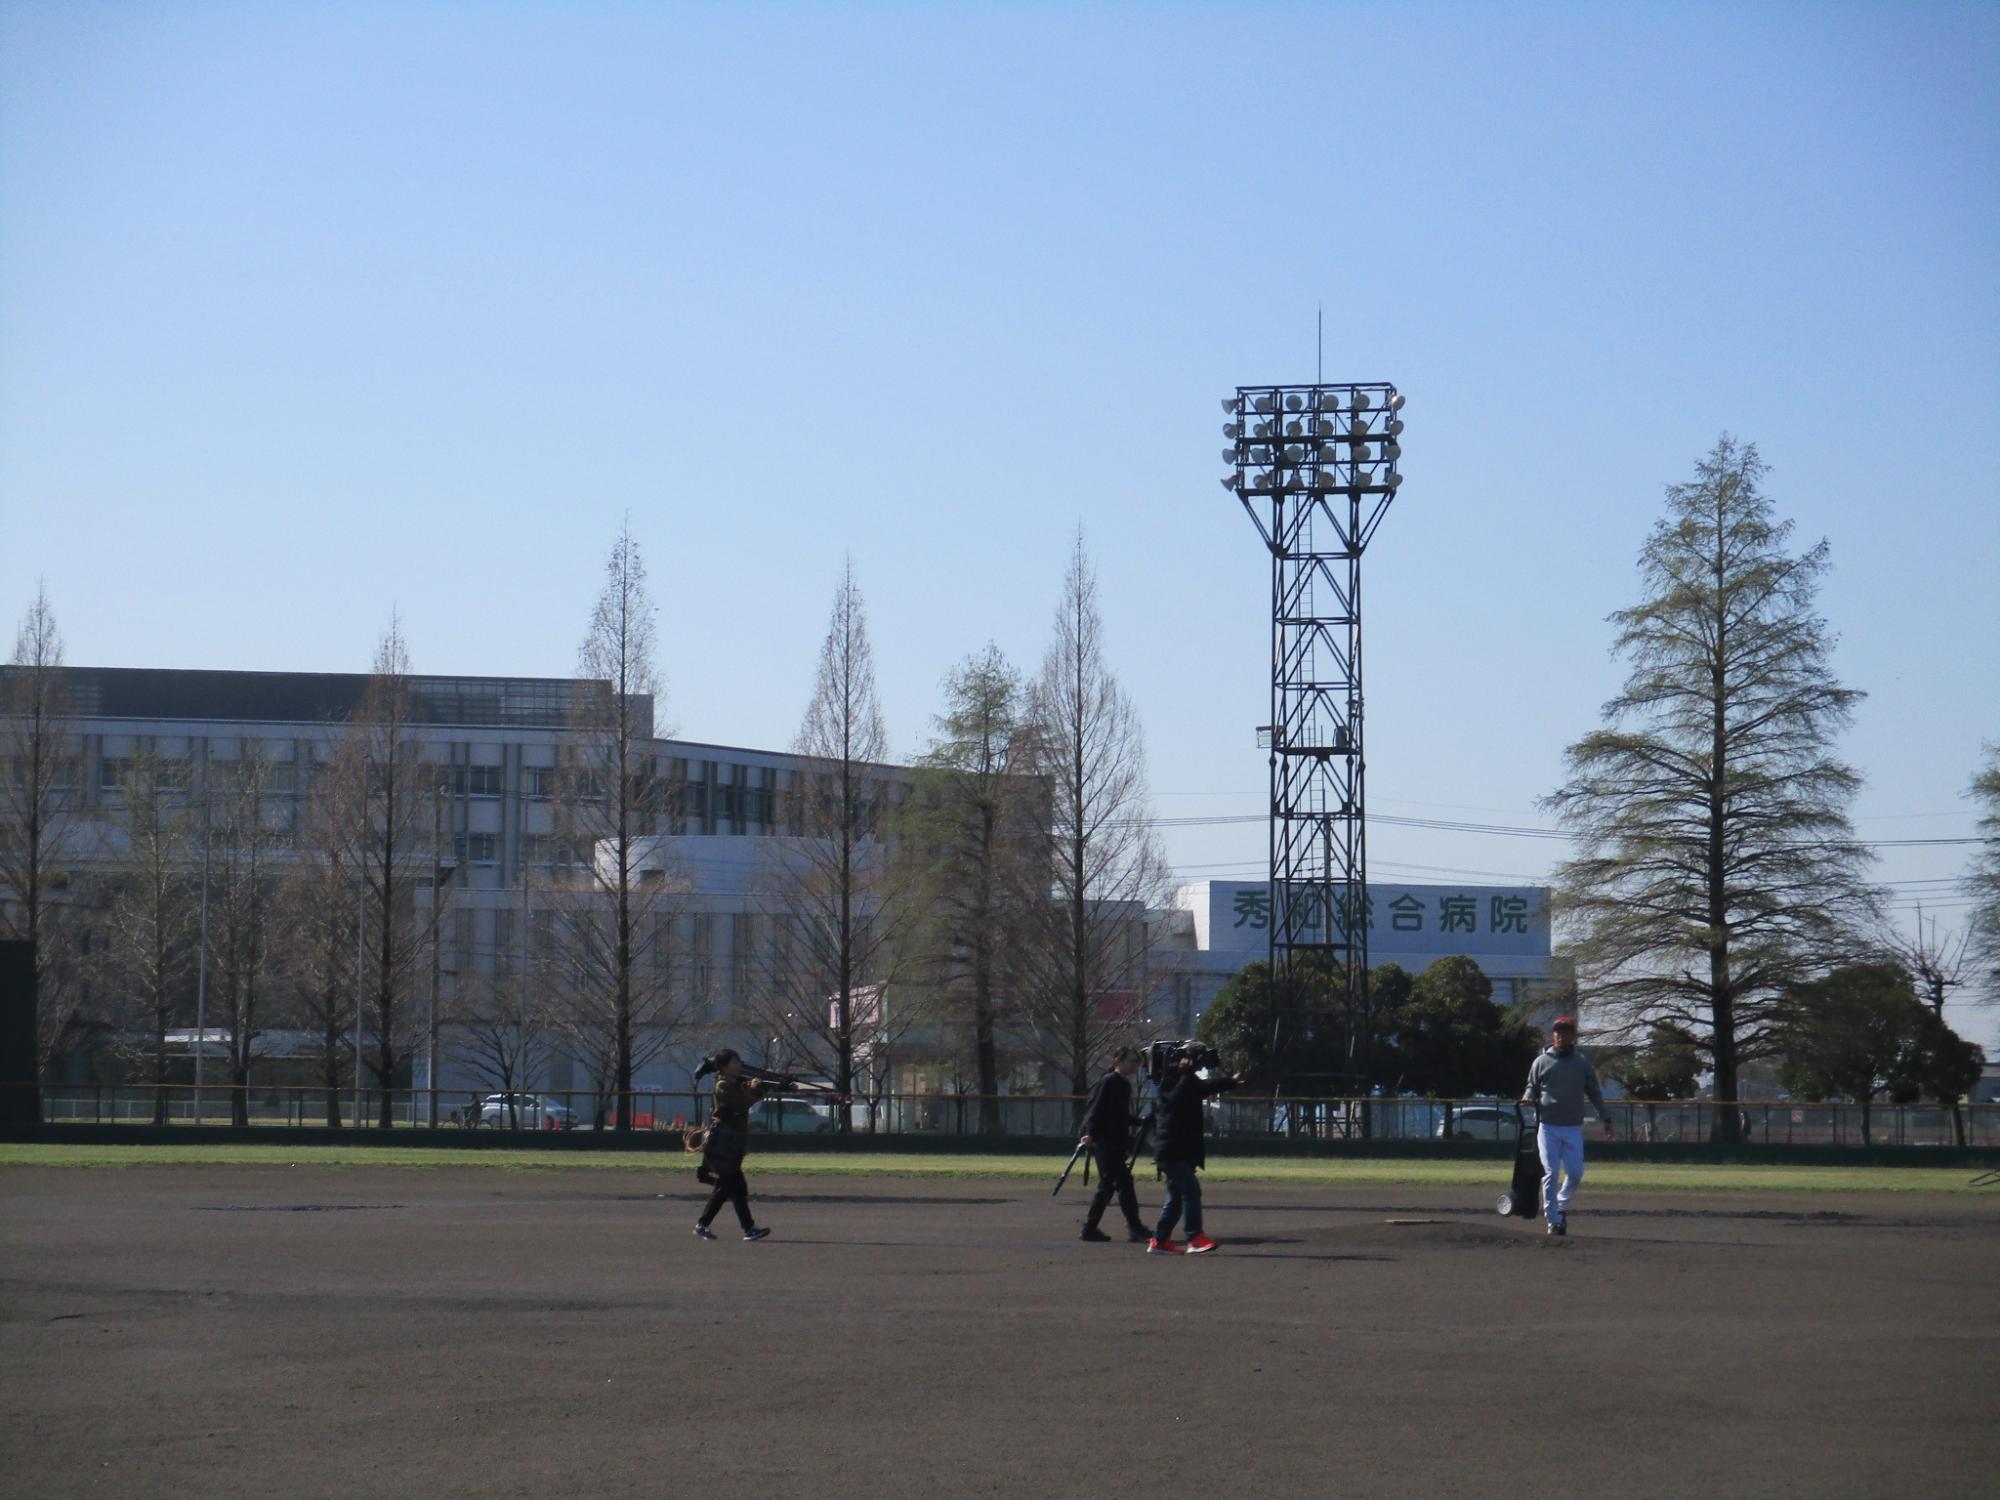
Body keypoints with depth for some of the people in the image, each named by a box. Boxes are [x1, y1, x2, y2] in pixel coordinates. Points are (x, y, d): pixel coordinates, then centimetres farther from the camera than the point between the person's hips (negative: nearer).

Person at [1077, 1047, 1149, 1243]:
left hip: (1116, 1144, 10)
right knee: (1123, 1181, -12)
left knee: (1107, 1186, 10)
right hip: (1104, 1142, -10)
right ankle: (1134, 1228, -13)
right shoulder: (1108, 1082, -10)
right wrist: (1091, 1133, -25)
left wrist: (1141, 1122, 22)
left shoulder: (1124, 1085, 16)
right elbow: (1095, 1109, -16)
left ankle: (1090, 1228, 15)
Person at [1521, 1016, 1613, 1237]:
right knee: (1550, 1173, -6)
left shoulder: (1582, 1063, 8)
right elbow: (1532, 1086, 12)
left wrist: (1605, 1119, 6)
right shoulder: (1541, 1061, 4)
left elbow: (1594, 1092, 11)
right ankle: (1554, 1220, -2)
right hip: (1548, 1127, -1)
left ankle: (1560, 1207, 22)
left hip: (1573, 1129, 2)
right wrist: (1528, 1098, -12)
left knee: (1575, 1173, -2)